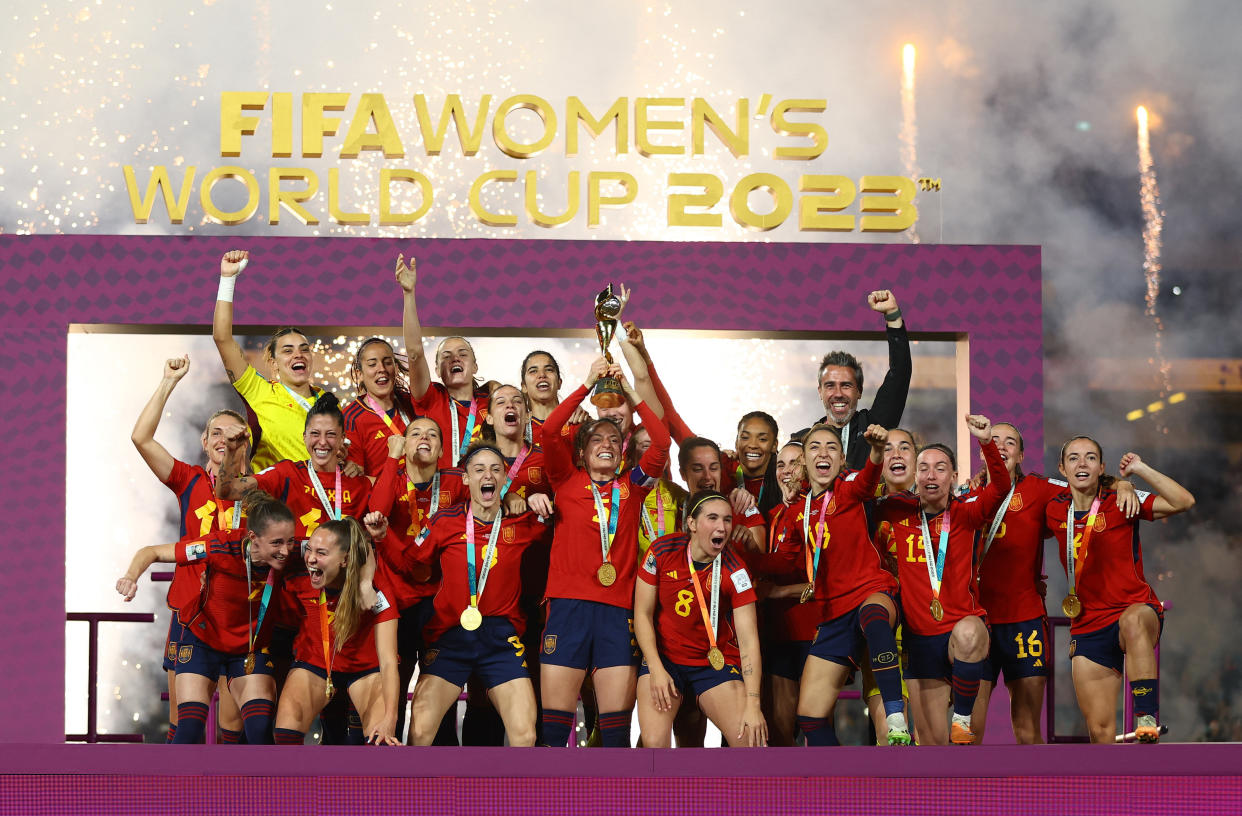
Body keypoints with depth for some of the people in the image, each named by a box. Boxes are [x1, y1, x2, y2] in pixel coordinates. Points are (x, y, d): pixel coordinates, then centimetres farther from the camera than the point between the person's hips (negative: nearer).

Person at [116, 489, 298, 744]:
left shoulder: (290, 555, -24)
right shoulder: (221, 547, -30)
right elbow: (153, 552, -20)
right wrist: (131, 576, -38)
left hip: (251, 647, 2)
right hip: (202, 640, -2)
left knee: (261, 732, -14)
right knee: (189, 731, -13)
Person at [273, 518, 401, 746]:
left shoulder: (375, 590, -26)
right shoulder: (298, 582, -20)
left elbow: (388, 660, -29)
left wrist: (389, 718, -42)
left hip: (364, 668, -2)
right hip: (313, 664, 2)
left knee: (381, 737, -26)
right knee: (287, 724, -26)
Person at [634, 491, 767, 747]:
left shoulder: (734, 571, -14)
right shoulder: (662, 551, -10)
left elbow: (748, 640, -18)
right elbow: (643, 613, -3)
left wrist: (752, 704, -27)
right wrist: (656, 669, -14)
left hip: (716, 662, 0)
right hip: (662, 657, 0)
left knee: (750, 740, -18)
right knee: (654, 743, -20)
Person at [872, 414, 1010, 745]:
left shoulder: (965, 513, -3)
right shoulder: (899, 510, 2)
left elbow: (1000, 488, -18)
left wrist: (986, 443, -33)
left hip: (962, 623, -2)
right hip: (919, 637, 2)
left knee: (968, 633, -40)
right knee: (932, 740, 3)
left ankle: (963, 717, -21)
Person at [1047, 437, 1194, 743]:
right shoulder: (1055, 512, 6)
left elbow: (1184, 502, -16)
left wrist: (1140, 469, -15)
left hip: (1138, 610, -4)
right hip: (1087, 628, 4)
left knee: (1133, 621, -43)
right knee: (1099, 728, 0)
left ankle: (1147, 716, -47)